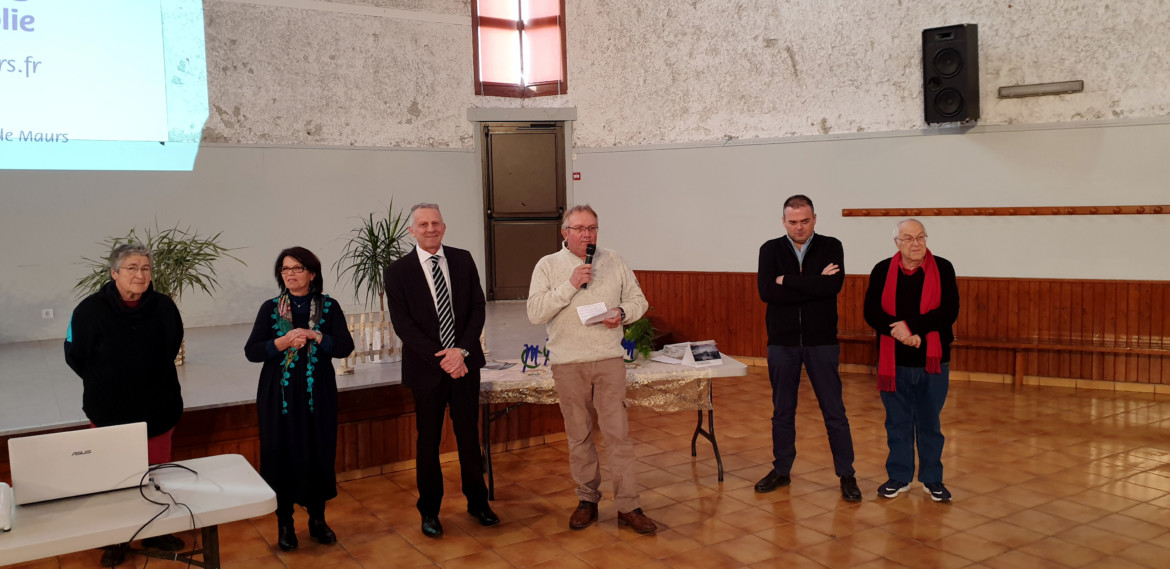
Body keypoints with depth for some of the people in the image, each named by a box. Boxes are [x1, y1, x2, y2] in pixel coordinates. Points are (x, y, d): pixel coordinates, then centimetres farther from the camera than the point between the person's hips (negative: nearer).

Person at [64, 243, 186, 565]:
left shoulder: (164, 307, -8)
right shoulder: (91, 309, -15)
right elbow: (75, 356, -2)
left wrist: (151, 381, 10)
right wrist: (108, 385, 2)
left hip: (158, 410, 2)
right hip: (109, 412, -2)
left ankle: (156, 532, 32)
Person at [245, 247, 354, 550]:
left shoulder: (329, 306, 1)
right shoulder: (270, 308, 2)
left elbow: (345, 346, -7)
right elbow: (251, 351, -3)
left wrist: (313, 336, -20)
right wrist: (282, 343, -18)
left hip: (318, 393, 0)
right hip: (279, 394, 0)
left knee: (319, 454, 5)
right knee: (281, 454, 3)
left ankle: (317, 519, 21)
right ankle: (284, 523, 17)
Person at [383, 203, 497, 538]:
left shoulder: (463, 260, 5)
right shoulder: (398, 271, -4)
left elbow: (477, 308, 2)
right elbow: (403, 325, -9)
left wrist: (462, 350, -11)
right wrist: (440, 358, -15)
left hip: (464, 363, 2)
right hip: (426, 369, -2)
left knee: (469, 435, 11)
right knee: (428, 441, 9)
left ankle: (477, 502, 27)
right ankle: (429, 511, 23)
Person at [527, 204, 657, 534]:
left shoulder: (615, 262, 9)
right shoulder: (548, 266, 2)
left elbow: (638, 300, 13)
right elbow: (535, 313, -8)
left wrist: (622, 313, -9)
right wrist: (570, 285, -15)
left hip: (609, 359, 1)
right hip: (568, 363, -1)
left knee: (618, 433, -1)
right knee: (579, 435, 9)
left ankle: (628, 506, 6)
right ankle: (587, 500, 23)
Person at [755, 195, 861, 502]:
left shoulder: (831, 247, -2)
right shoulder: (771, 250, 0)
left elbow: (834, 285, -20)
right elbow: (766, 292, -15)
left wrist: (787, 281, -16)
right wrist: (814, 286, -17)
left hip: (821, 341, -1)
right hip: (782, 342, 2)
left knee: (834, 411, 4)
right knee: (782, 411, 12)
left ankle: (846, 475, 16)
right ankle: (781, 471, 26)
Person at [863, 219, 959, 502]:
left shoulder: (943, 269, -3)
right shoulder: (882, 271, -1)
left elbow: (949, 311, -13)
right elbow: (872, 313, -8)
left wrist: (912, 327, -21)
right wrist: (902, 333, -21)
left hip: (933, 361, 0)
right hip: (894, 361, 1)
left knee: (930, 423, 11)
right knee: (897, 422, 11)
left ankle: (932, 479, 25)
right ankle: (899, 477, 24)